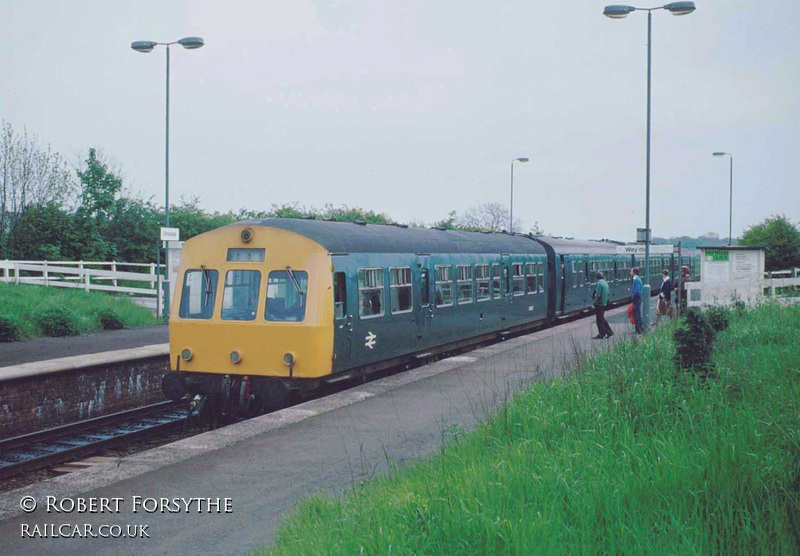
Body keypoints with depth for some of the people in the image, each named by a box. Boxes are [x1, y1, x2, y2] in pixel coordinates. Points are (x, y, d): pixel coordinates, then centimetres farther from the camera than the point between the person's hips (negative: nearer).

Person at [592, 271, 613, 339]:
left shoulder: (599, 283, -16)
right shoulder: (606, 283, 12)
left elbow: (598, 295, -20)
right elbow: (607, 294, 16)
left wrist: (593, 296, -1)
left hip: (599, 303, -9)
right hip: (604, 303, 9)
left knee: (599, 319, -1)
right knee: (602, 319, 18)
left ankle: (601, 334, 2)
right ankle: (609, 331, 17)